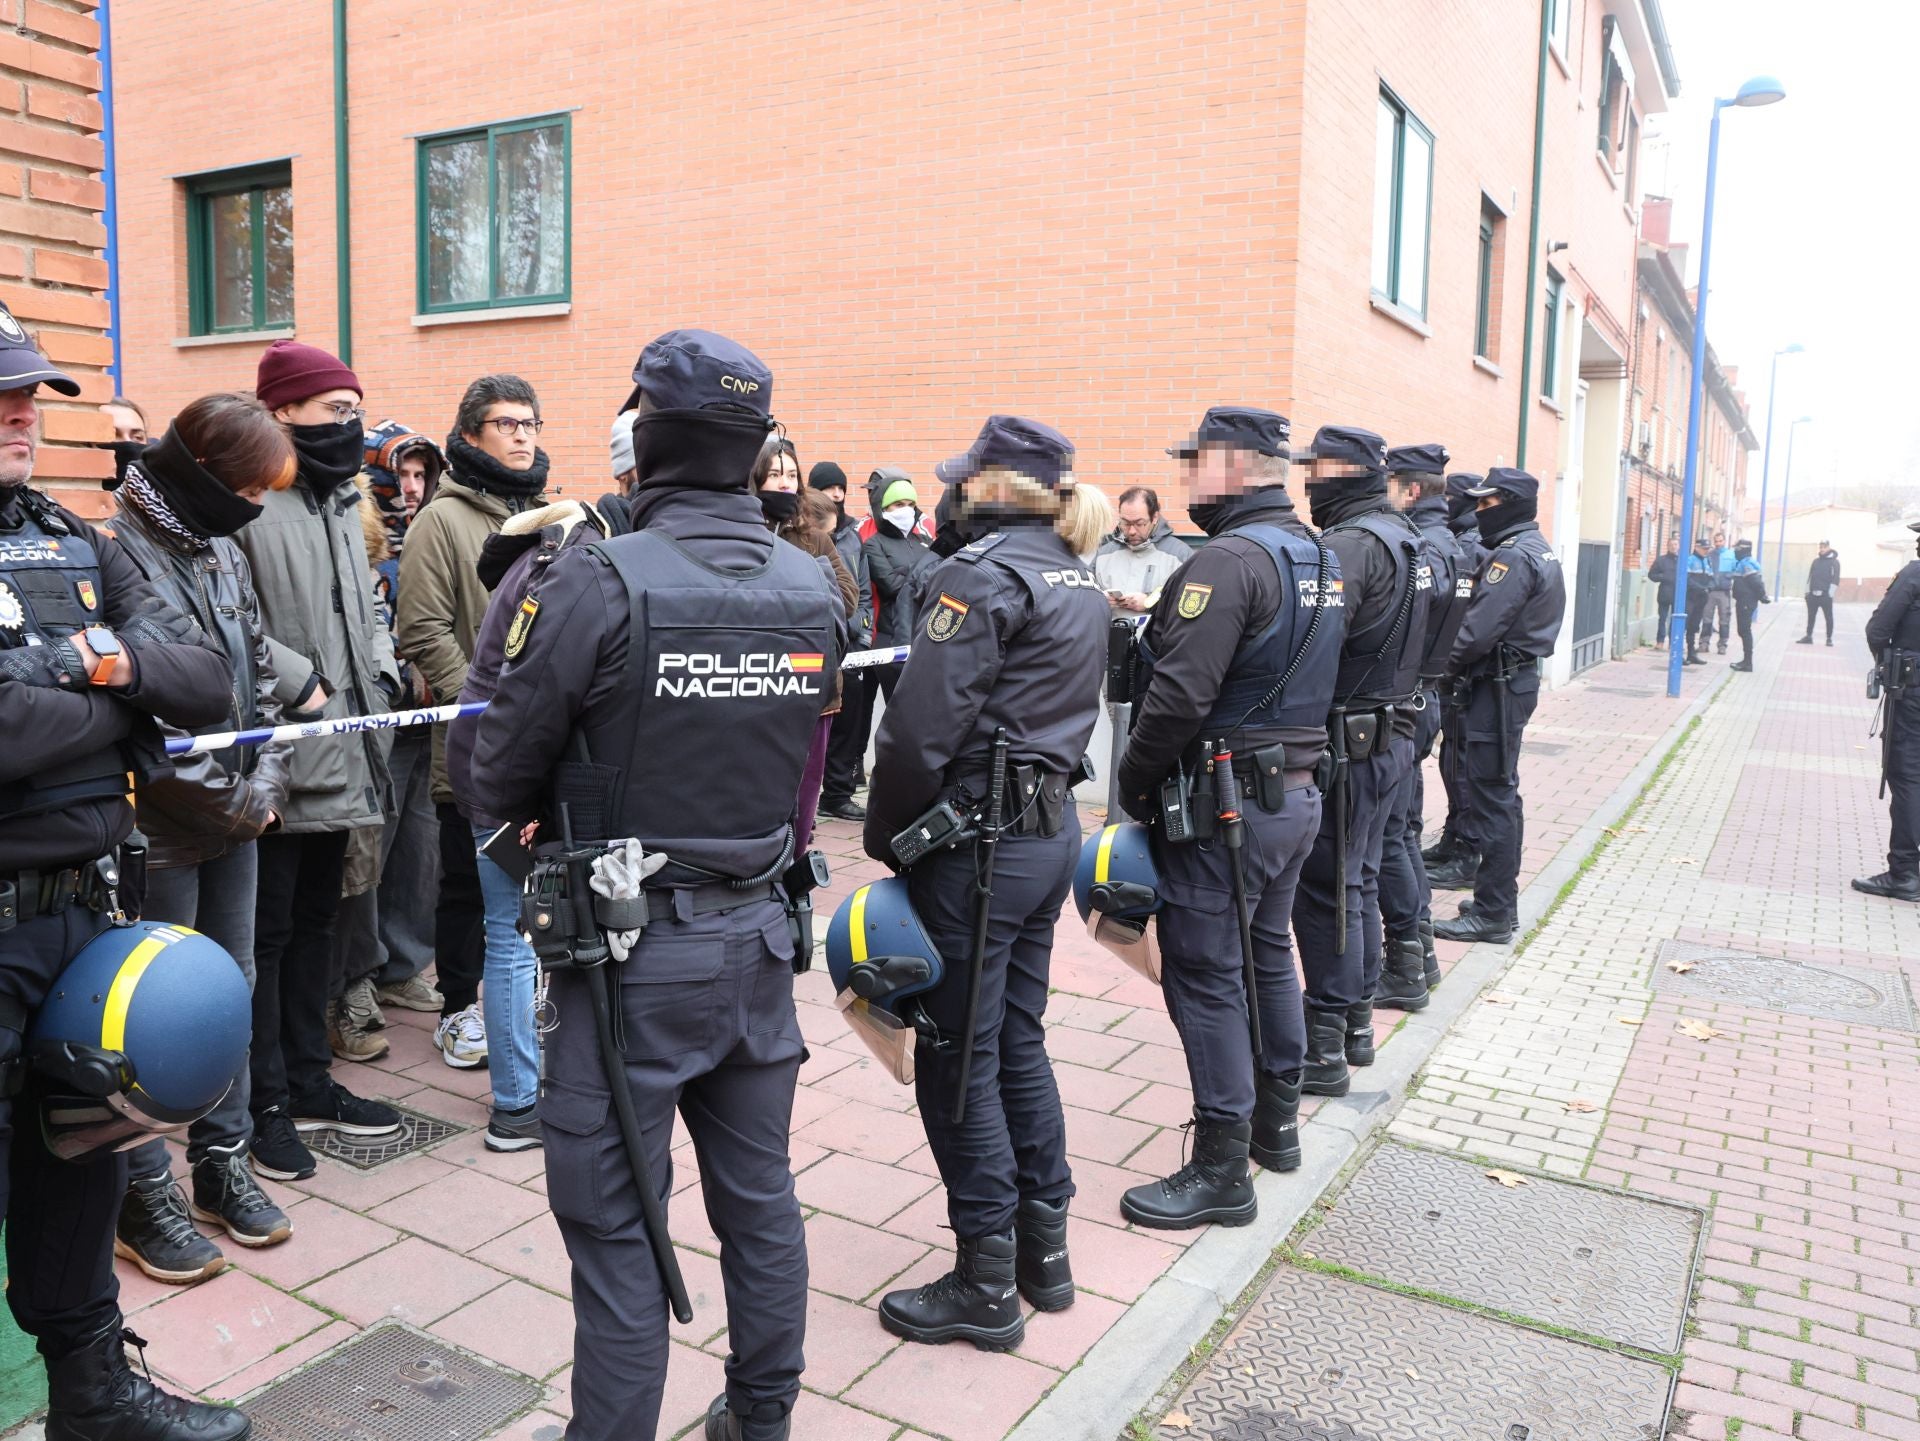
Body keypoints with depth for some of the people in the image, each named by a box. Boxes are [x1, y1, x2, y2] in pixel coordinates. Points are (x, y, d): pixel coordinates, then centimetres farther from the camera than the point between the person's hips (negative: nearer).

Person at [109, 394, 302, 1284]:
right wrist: (237, 802, -12)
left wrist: (267, 786, 2)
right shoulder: (120, 555, -16)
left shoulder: (224, 556, 11)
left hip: (237, 820, 8)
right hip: (160, 831, -7)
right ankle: (144, 1199, 19)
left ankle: (223, 1162, 30)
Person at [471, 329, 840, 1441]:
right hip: (760, 933, 6)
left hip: (636, 947, -6)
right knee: (760, 1191, 20)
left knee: (615, 1218, 8)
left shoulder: (599, 584, -18)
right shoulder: (814, 588, -1)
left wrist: (555, 815, 11)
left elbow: (502, 779, -9)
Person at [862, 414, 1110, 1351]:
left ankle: (986, 1285, 16)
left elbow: (921, 729, -21)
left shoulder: (984, 571, -15)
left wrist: (883, 836, -9)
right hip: (1052, 827, 9)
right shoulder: (1078, 581, 12)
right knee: (1018, 1040, 19)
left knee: (959, 1059, 4)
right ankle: (1044, 1250, 31)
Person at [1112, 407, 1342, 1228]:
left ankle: (1221, 1172, 8)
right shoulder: (1319, 556, 11)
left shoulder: (1230, 559, -19)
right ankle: (1276, 1122, 37)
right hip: (1298, 791, 10)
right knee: (1268, 953, 21)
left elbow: (1180, 695, -25)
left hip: (1225, 800, -10)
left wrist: (1134, 781, -11)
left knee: (1205, 976, -1)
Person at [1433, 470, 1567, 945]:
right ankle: (1501, 900, 25)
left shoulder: (1513, 556, -17)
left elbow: (1479, 631, -24)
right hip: (1518, 677, 10)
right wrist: (1462, 664, 7)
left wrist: (1445, 666, -8)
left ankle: (1492, 914, 0)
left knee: (1492, 796, -6)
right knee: (1501, 793, 16)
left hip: (1499, 686, -10)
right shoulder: (1540, 550, 16)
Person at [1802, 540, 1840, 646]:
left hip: (1826, 594, -5)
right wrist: (1807, 591, 10)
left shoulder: (1834, 562, -2)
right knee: (1811, 616, 8)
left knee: (1828, 617, 1)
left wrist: (1831, 593, -14)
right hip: (1813, 593, 5)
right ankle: (1808, 636, 15)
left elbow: (1836, 578, -7)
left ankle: (1829, 638, 6)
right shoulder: (1816, 561, 14)